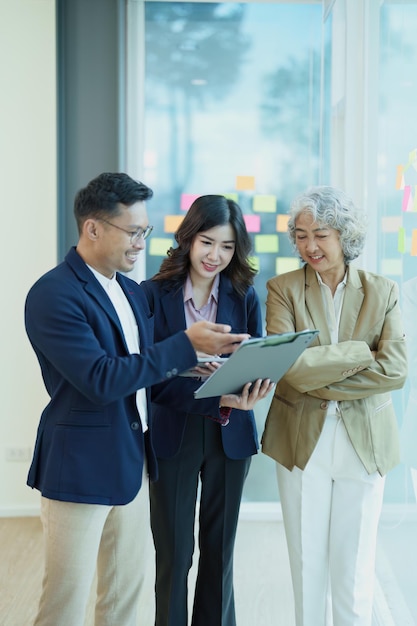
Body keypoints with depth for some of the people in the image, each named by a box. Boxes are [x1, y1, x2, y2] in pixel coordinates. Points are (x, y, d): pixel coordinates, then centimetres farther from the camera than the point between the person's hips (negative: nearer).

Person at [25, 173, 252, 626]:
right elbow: (101, 380, -25)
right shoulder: (53, 295, -17)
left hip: (133, 462, 8)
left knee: (126, 590, 16)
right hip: (81, 466, -8)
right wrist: (187, 345, -24)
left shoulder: (132, 291, 10)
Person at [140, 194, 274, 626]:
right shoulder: (154, 294, -8)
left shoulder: (244, 297, 1)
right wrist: (218, 400, -25)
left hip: (230, 437, 2)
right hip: (173, 433, -2)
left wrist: (243, 397, -23)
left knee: (220, 549, 13)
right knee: (173, 554, 6)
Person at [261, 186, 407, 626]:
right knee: (307, 564, 10)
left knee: (355, 568, 7)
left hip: (364, 444, 0)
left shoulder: (382, 292, 1)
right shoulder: (283, 290, -2)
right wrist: (360, 353, -14)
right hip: (302, 442, 0)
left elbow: (394, 370, -11)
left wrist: (319, 381, -15)